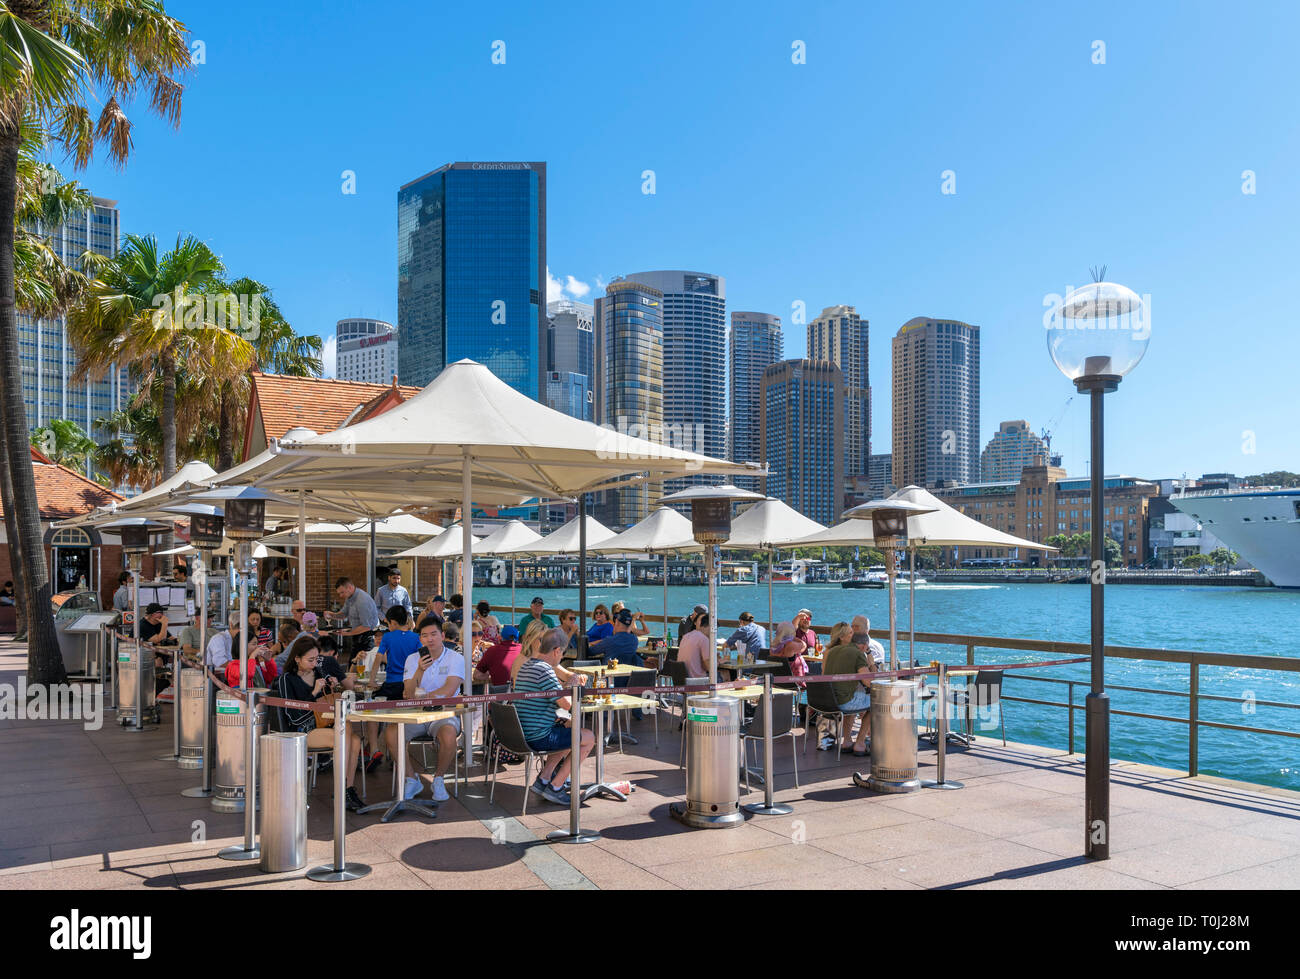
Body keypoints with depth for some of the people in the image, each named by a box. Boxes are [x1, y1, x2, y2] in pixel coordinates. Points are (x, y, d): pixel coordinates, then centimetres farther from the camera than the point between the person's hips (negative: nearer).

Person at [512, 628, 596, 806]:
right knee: (589, 738, 4)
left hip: (522, 734, 10)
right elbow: (567, 705, -18)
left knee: (568, 729, 30)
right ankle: (554, 787, 5)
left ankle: (543, 780, 21)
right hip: (538, 738, -10)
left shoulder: (526, 666, 13)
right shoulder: (545, 671, -19)